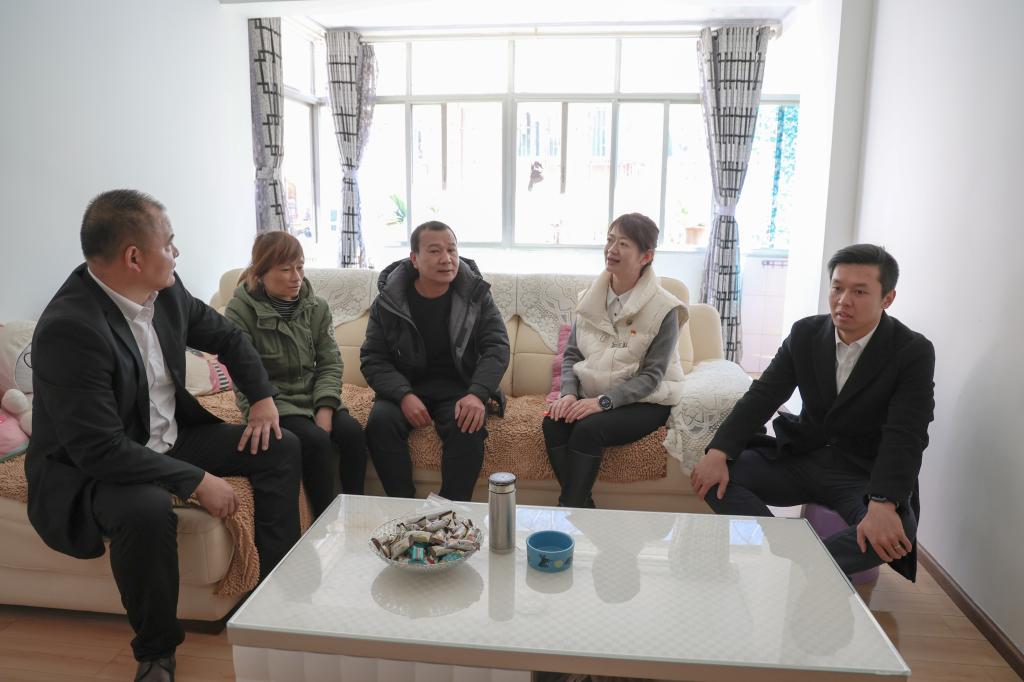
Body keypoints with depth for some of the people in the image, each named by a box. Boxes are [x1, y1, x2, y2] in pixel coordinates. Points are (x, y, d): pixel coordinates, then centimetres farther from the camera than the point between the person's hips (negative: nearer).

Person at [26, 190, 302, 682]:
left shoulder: (166, 290, -7)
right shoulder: (68, 328, -30)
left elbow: (225, 337, 12)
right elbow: (101, 450, -31)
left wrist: (262, 396, 1)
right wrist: (196, 481, -28)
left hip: (171, 437, 8)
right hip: (89, 469, -8)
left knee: (280, 448, 1)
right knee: (147, 510, -38)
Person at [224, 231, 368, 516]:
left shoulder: (316, 307, 3)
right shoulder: (241, 311, -10)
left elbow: (330, 362, 2)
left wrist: (325, 409, -13)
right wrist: (270, 419, -21)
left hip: (314, 396, 4)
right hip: (274, 404, -4)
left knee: (353, 432, -22)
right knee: (316, 441, -29)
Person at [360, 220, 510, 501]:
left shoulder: (476, 294, -2)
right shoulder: (388, 301, -2)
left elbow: (497, 347, -7)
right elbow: (373, 359, -3)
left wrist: (477, 394, -24)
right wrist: (404, 395, -21)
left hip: (460, 386, -1)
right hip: (406, 386, 1)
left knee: (468, 427, -31)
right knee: (380, 421, -28)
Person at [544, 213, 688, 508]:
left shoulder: (664, 309, -10)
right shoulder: (591, 298, 5)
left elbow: (651, 376, -12)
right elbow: (571, 354, 6)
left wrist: (603, 402, -24)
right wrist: (569, 394, -13)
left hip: (644, 403, -4)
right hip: (591, 396, 5)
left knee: (588, 429, -31)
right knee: (553, 422, -25)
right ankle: (583, 507, -14)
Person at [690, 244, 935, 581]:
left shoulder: (914, 352, -11)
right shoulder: (805, 333, 0)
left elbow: (905, 436, -20)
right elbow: (763, 395, -4)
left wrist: (883, 504, -37)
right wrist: (719, 452, -20)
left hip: (864, 474, -3)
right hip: (799, 457, 3)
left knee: (896, 532, -35)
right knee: (715, 474, -17)